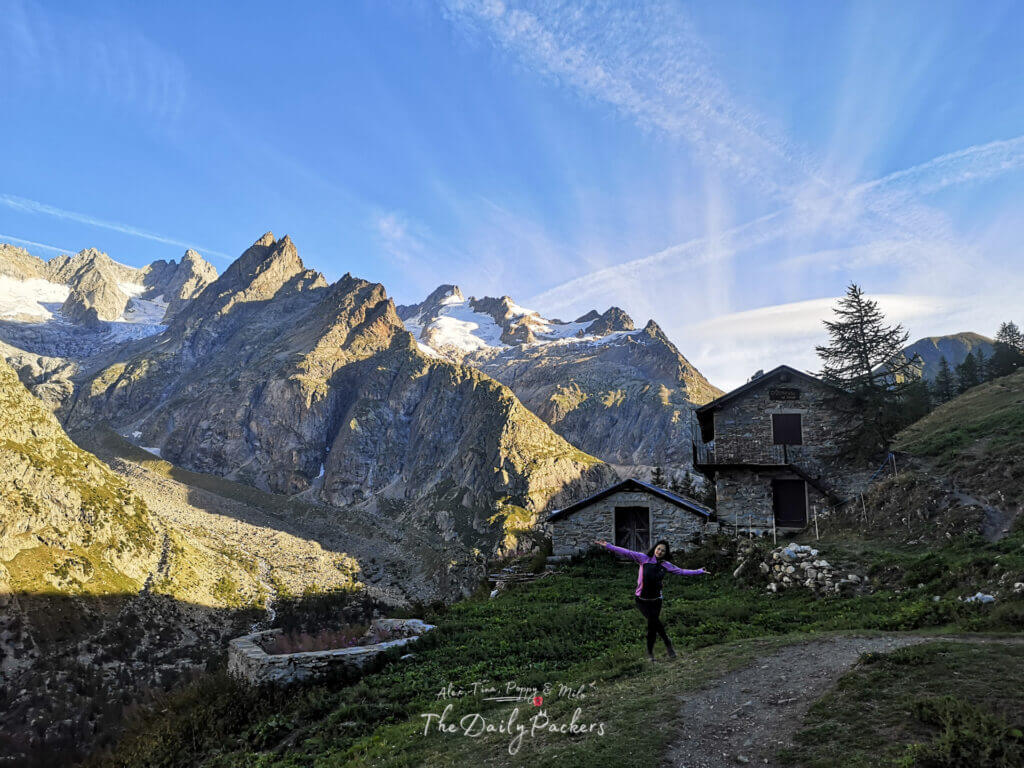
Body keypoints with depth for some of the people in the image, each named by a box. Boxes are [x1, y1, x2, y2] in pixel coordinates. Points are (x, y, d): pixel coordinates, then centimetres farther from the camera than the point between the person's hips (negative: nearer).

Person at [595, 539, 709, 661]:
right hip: (642, 600, -2)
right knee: (655, 622, -16)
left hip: (656, 600, 2)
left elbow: (681, 571, 10)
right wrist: (607, 546, -16)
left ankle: (650, 653, 16)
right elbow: (626, 553, -10)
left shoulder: (665, 565, 4)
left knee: (652, 626, -2)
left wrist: (699, 572, 10)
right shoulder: (644, 559, -5)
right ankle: (668, 643, 6)